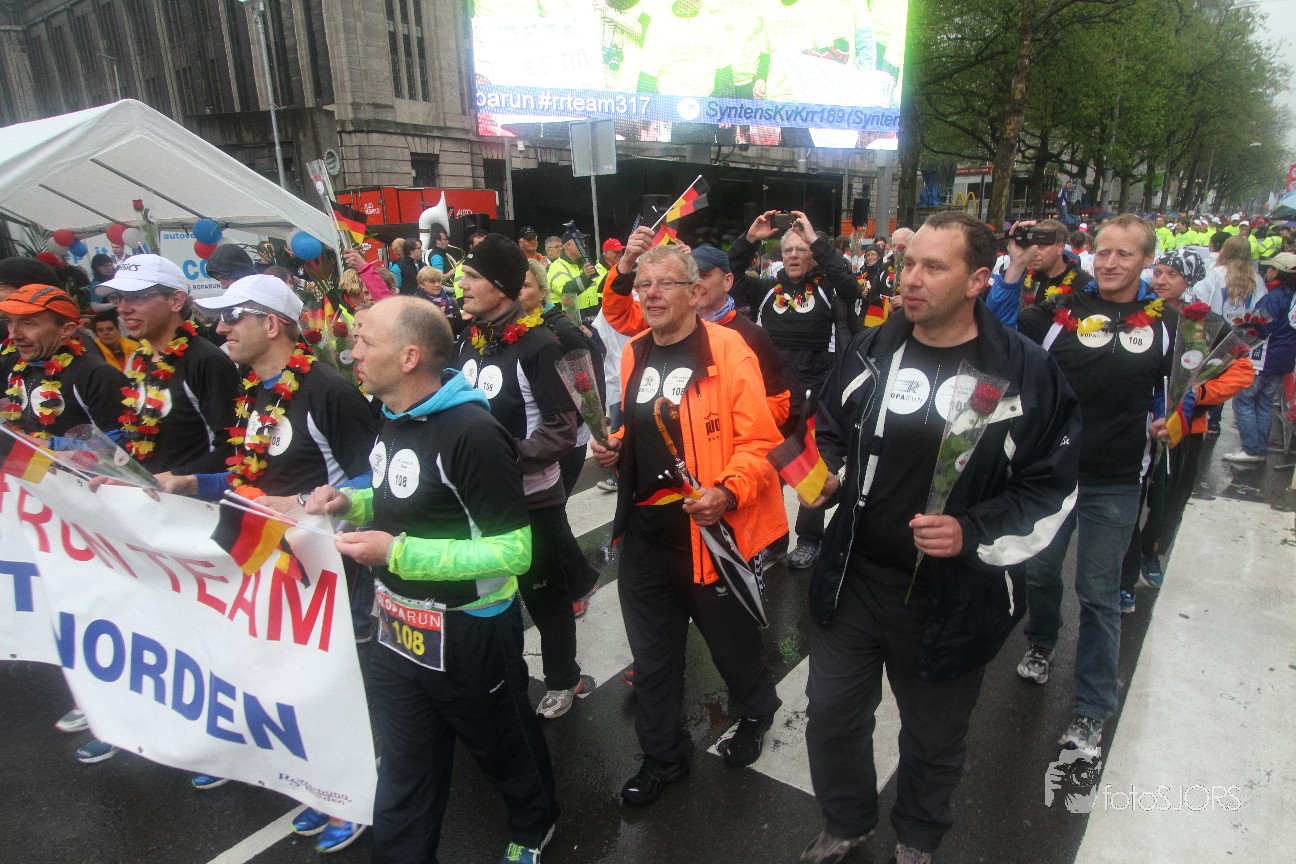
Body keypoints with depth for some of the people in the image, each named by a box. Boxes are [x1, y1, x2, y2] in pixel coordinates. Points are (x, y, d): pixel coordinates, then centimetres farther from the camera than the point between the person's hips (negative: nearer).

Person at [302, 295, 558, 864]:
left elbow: (514, 551, -27)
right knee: (403, 774, 20)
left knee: (502, 744, 21)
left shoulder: (471, 433, -26)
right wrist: (351, 503, -2)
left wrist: (396, 554, -28)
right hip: (399, 629, 7)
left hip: (469, 632, -7)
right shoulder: (393, 419, 3)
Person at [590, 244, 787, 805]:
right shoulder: (633, 355, 8)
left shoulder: (726, 350, -12)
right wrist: (614, 451, 2)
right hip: (644, 531, 6)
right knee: (652, 654, 17)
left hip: (709, 530, -5)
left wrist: (728, 492, -29)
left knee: (731, 641, 16)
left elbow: (760, 439, -15)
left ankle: (756, 712, 48)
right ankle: (662, 757, 38)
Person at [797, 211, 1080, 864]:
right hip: (852, 580, 3)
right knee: (832, 714, 18)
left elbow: (1051, 487, -6)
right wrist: (822, 474, -4)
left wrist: (974, 535, -20)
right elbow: (828, 433, 15)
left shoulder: (1025, 372, -11)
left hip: (954, 600, -2)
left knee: (935, 738, 21)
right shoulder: (868, 351, 0)